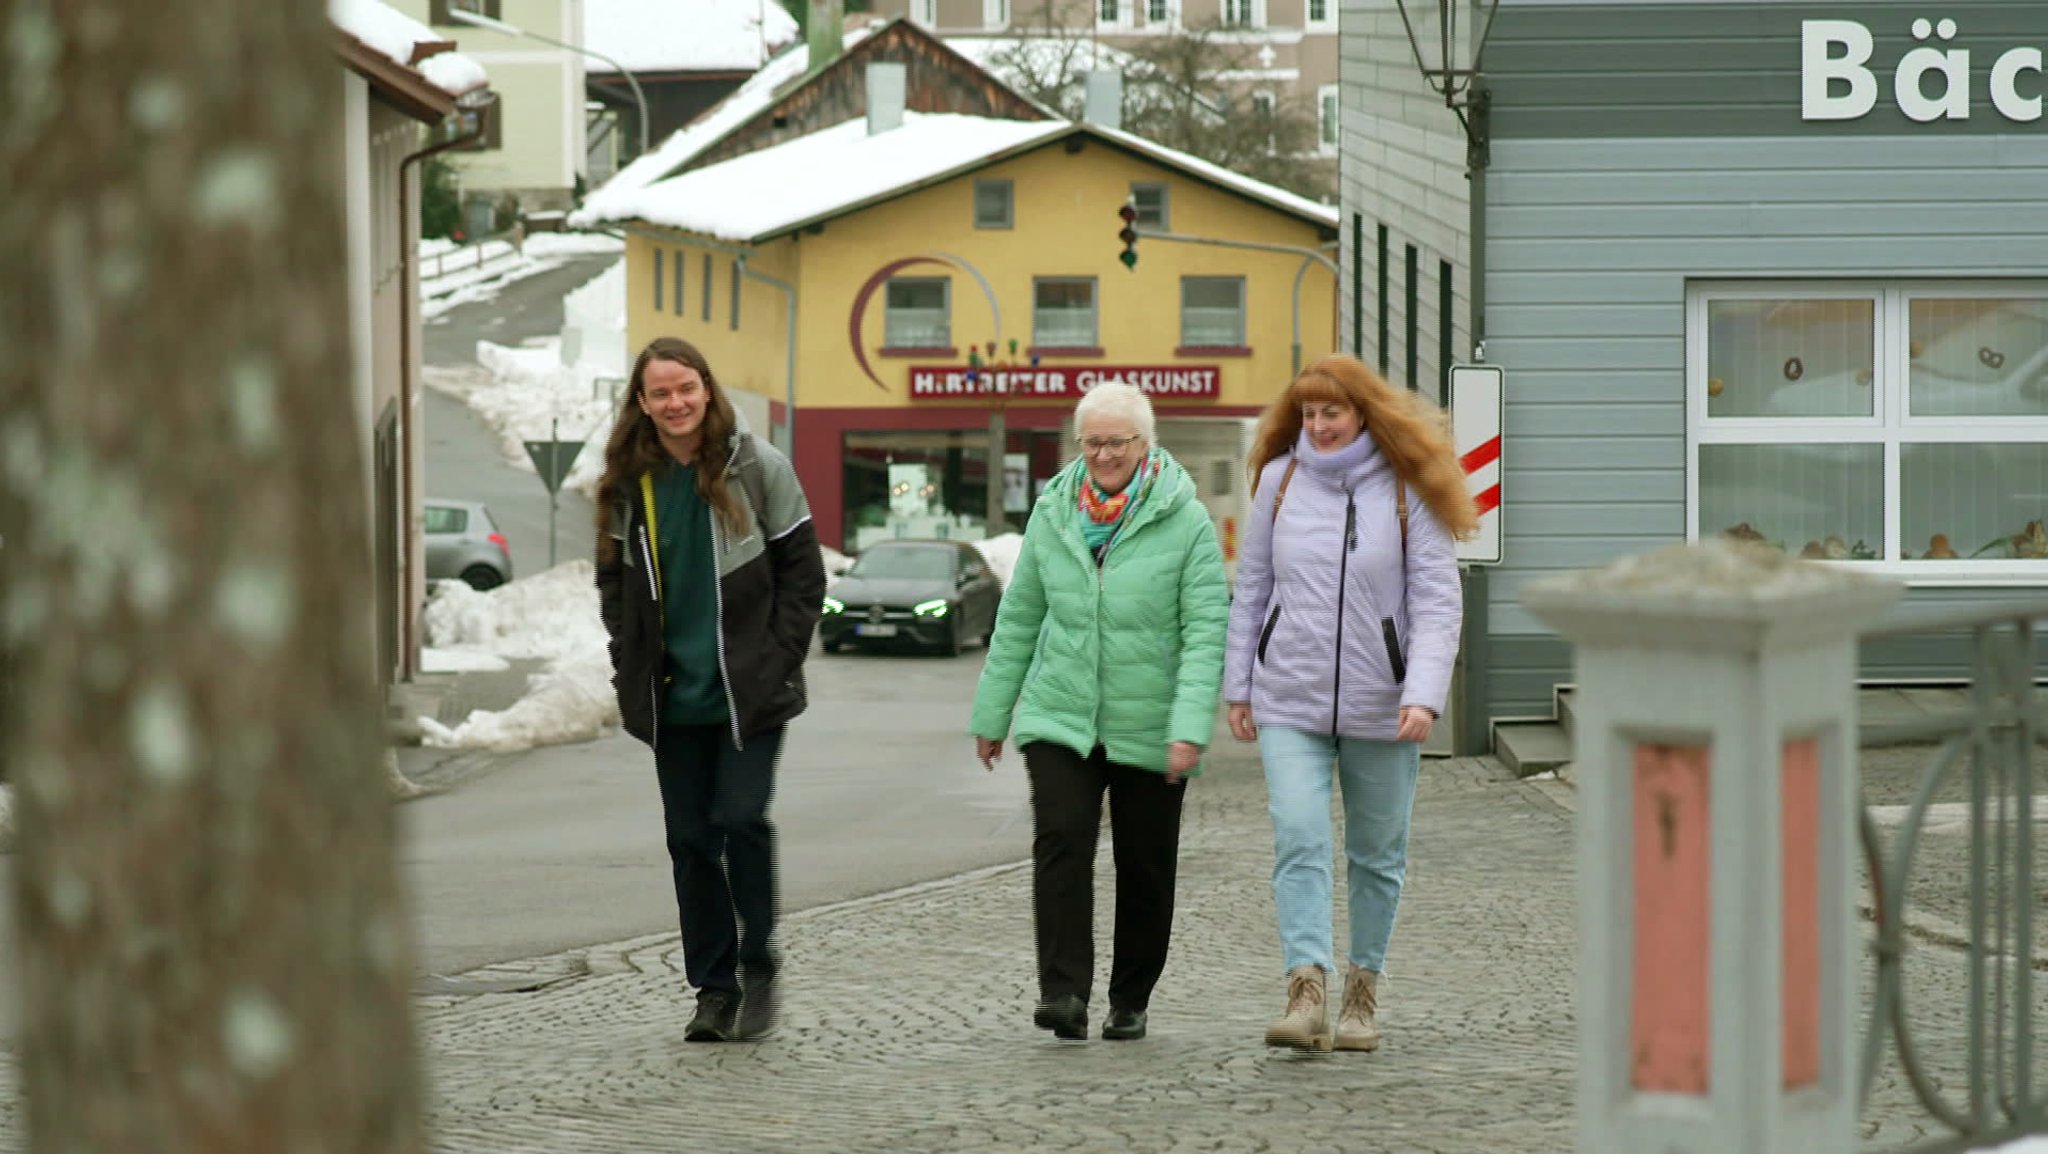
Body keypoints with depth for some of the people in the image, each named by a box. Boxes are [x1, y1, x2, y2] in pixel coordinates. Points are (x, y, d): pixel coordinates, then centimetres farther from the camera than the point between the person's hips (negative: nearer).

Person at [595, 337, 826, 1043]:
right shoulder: (628, 482, 5)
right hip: (672, 696, 3)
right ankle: (713, 990, 12)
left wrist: (779, 661, -7)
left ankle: (759, 967, 5)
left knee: (742, 821, -13)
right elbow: (613, 579, 16)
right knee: (691, 839, 5)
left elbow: (801, 570, 0)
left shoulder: (757, 468, -4)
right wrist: (633, 666, 5)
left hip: (749, 692, -3)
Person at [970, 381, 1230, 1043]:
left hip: (1148, 730, -2)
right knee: (1060, 840, -18)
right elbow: (1019, 618, 14)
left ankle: (1130, 1001, 23)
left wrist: (1190, 729, -20)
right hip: (1059, 717, 2)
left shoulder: (1184, 522, -5)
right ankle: (1063, 993, -21)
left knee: (1144, 868, 7)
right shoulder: (1053, 515, 6)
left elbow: (1206, 631, -11)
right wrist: (992, 713, 14)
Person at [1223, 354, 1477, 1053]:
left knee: (1377, 853, 9)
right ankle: (1307, 989, -22)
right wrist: (1239, 687, 9)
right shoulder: (1280, 480, 5)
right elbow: (1251, 589, 12)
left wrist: (1424, 696, -18)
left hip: (1380, 704, -1)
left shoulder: (1407, 492, -3)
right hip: (1289, 703, 1)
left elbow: (1437, 602, -6)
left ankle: (1364, 991, 22)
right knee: (1299, 840, -15)